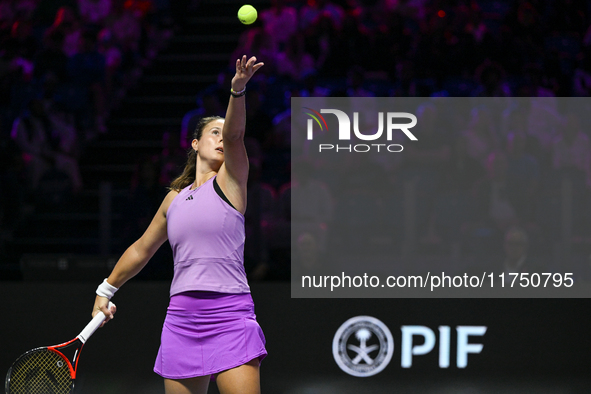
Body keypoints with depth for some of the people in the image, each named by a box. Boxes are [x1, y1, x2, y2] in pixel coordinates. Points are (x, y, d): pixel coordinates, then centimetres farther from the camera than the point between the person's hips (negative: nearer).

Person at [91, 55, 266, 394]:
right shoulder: (175, 198, 16)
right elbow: (142, 249, 29)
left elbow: (234, 134, -15)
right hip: (182, 318, 4)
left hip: (230, 318, -4)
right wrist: (106, 290, 34)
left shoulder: (229, 182, 4)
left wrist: (238, 90, -32)